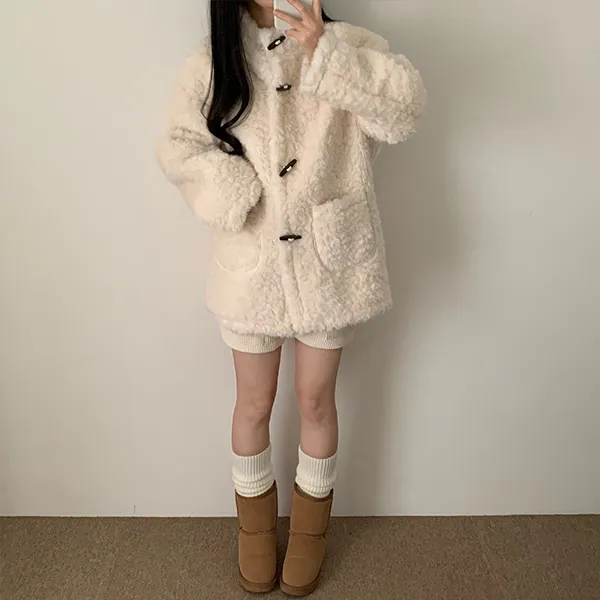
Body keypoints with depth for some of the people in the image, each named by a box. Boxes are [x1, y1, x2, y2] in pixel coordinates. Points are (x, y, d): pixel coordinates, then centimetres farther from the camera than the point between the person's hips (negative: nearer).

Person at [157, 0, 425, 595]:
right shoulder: (214, 60, 1)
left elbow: (404, 108, -19)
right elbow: (177, 144, 0)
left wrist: (325, 54, -29)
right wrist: (236, 194, -15)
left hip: (328, 259, 0)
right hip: (251, 260, 1)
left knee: (316, 401, 14)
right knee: (254, 404, 14)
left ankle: (310, 527, 39)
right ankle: (255, 525, 40)